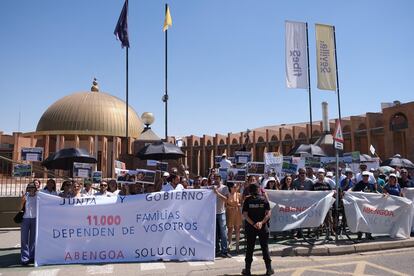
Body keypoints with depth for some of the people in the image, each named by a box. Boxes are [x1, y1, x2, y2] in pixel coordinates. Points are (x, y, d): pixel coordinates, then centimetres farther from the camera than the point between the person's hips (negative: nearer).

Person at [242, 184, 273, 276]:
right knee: (265, 247, 10)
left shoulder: (247, 200, -4)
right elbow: (268, 214, -9)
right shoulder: (264, 200, -2)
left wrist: (253, 224, -14)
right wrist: (262, 222, -15)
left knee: (250, 248, 8)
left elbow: (245, 215, -11)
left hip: (250, 228, 0)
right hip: (263, 227, 0)